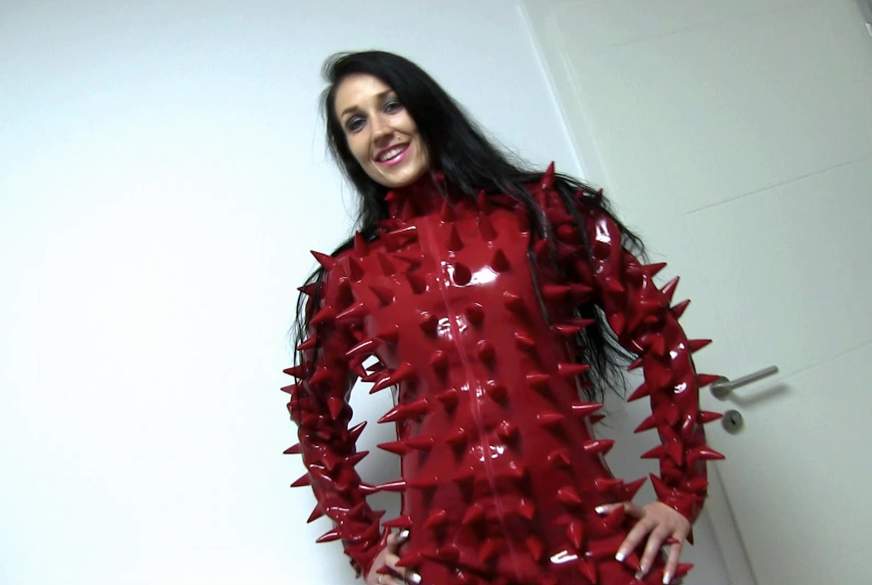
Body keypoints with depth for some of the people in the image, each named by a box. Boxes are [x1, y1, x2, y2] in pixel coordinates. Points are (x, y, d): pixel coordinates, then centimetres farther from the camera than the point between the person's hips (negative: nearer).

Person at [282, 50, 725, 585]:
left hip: (587, 531, 0)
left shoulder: (539, 209, -1)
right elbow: (318, 422, 16)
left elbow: (658, 335, 2)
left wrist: (680, 491, -1)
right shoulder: (348, 277, 3)